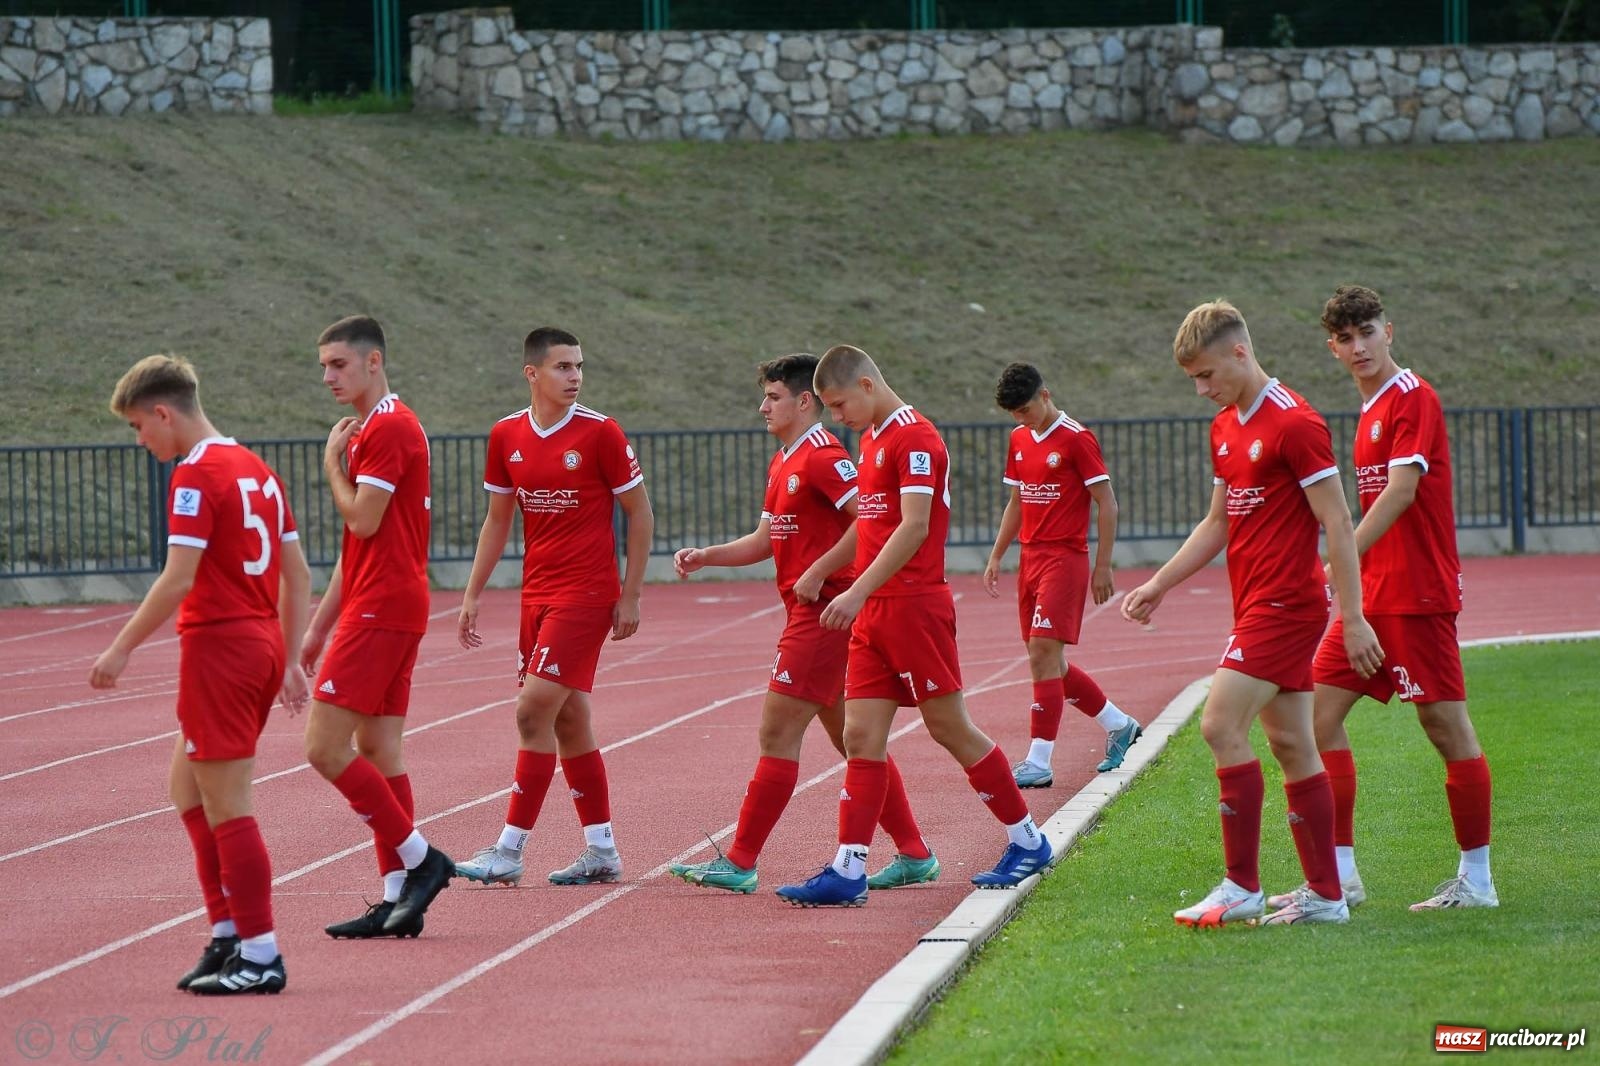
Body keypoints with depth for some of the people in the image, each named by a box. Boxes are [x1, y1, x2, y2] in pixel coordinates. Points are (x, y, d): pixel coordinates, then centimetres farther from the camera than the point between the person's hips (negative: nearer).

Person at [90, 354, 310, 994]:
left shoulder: (197, 474, -13)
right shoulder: (256, 470, 14)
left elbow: (178, 580, -19)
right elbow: (297, 575, 17)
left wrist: (123, 648, -13)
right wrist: (290, 660, 21)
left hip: (218, 647, -9)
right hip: (264, 646, 9)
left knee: (226, 808, -3)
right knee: (187, 786, 18)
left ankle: (259, 955, -1)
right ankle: (228, 932, 17)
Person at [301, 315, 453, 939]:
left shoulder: (388, 427, -13)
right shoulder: (369, 429, 19)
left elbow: (362, 522, -18)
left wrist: (332, 464, -2)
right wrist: (321, 624, 23)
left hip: (380, 613, -10)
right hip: (390, 611, 10)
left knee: (325, 748, -11)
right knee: (377, 752, 8)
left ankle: (419, 858, -6)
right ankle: (397, 900, 7)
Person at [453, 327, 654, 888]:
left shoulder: (599, 433, -9)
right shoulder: (506, 436, 6)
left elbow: (640, 514, -3)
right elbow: (497, 520, 15)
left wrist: (630, 596, -6)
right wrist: (472, 596, 11)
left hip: (586, 594, -6)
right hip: (536, 594, 6)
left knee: (534, 711, -11)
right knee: (568, 720, 9)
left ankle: (509, 851, -8)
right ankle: (602, 851, 17)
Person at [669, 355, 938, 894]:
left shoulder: (822, 456, -14)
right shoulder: (783, 463, 18)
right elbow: (765, 540, 24)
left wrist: (819, 573, -21)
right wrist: (704, 556, 11)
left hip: (822, 612, -11)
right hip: (809, 612, 11)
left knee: (778, 732, -8)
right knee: (850, 736, 12)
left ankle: (739, 863, -6)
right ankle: (913, 854, 16)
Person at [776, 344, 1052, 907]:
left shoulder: (915, 438, -13)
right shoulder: (872, 440, 17)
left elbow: (914, 528, -21)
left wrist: (858, 592, -25)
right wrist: (819, 569, 25)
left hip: (914, 605, -9)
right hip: (874, 613, 9)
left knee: (950, 729, 0)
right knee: (861, 738, 1)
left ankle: (1028, 840, 14)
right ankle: (847, 870, -3)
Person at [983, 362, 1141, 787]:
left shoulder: (1076, 439, -10)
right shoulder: (1018, 440, 13)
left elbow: (1107, 504, -9)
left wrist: (1102, 567, -11)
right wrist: (996, 557, 16)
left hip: (1065, 558, -8)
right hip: (1030, 559, 8)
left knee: (1043, 655, -14)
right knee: (1049, 662, 10)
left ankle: (1039, 763, -14)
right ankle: (1119, 725, 29)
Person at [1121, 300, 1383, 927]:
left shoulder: (1295, 424, -14)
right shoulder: (1226, 427, 14)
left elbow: (1338, 526, -15)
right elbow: (1218, 523, 24)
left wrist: (1352, 618, -17)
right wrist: (1158, 585, 19)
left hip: (1285, 604, -9)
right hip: (1258, 607, 9)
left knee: (1221, 725, -14)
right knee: (1291, 746, 8)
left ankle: (1242, 887, -10)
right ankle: (1325, 894, 10)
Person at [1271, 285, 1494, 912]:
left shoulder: (1413, 398, -10)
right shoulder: (1372, 407, 17)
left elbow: (1401, 490, -20)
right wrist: (1347, 572, 15)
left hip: (1416, 595, -9)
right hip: (1372, 595, 9)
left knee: (1447, 727, -3)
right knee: (1319, 712, 4)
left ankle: (1477, 880, 5)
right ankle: (1340, 876, 6)